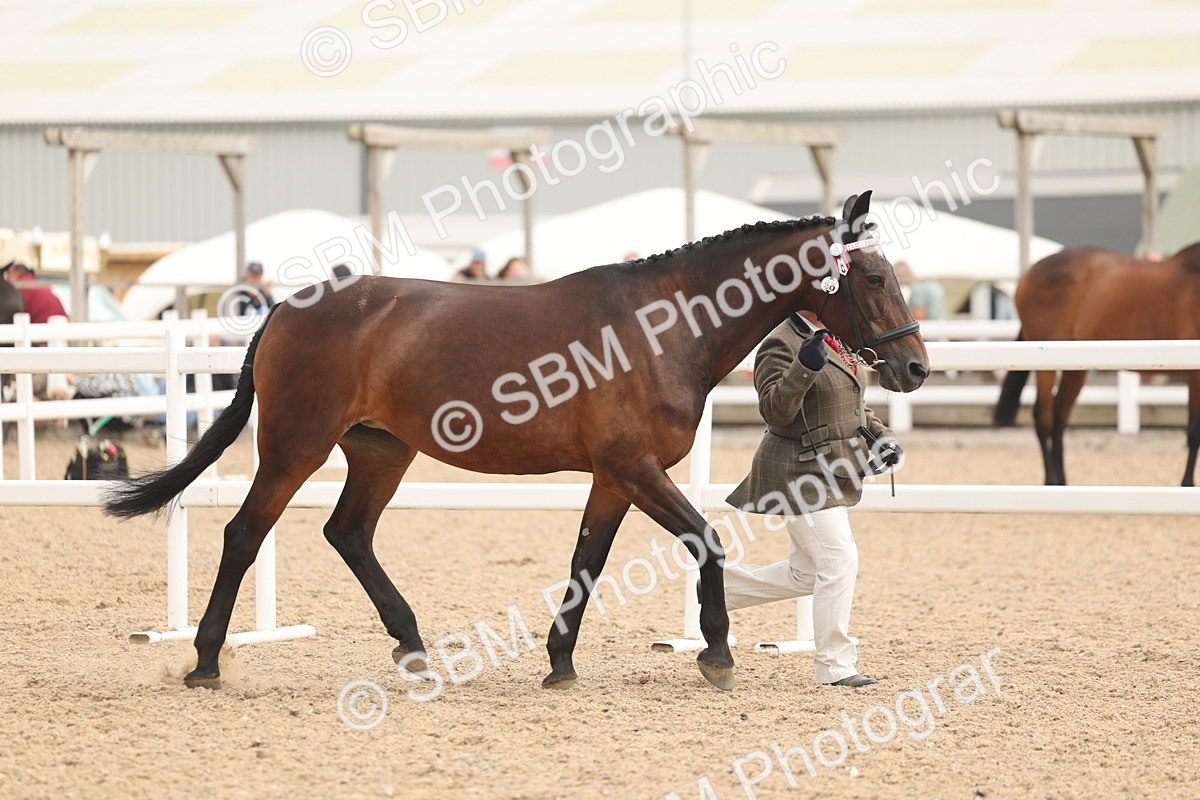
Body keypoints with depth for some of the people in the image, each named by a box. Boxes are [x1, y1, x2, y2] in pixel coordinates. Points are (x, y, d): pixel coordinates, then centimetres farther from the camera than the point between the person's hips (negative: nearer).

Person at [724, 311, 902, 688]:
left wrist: (881, 436, 9)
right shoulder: (782, 345, -15)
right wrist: (804, 369, -37)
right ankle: (835, 667, -6)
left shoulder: (838, 343, 13)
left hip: (830, 474, 10)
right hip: (800, 472, -10)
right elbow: (775, 412, -25)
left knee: (805, 575, 14)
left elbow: (851, 405, 25)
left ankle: (722, 585, 29)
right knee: (839, 561, -13)